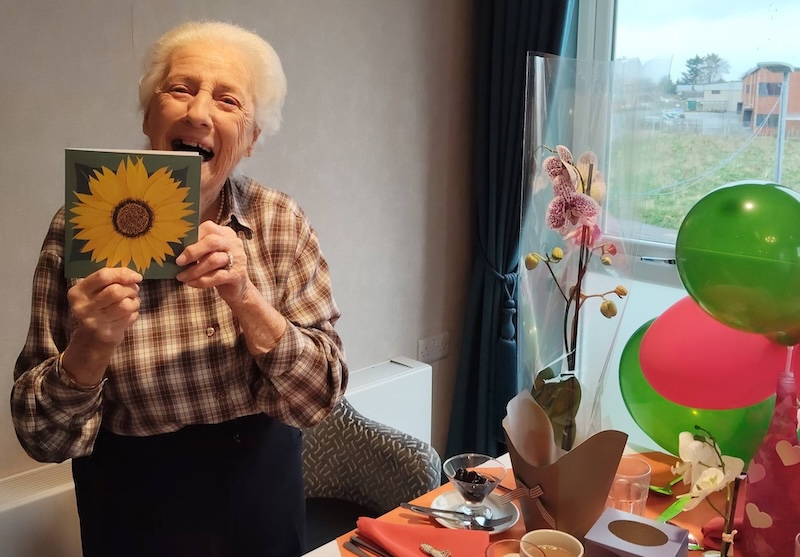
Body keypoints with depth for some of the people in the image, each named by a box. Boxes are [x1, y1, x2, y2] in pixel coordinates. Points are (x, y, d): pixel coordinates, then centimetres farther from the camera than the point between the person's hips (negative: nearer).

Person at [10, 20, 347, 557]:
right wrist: (90, 345, -30)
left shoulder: (281, 222, -10)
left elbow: (321, 398, -14)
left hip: (267, 502, 2)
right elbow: (45, 437, -12)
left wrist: (245, 299, -28)